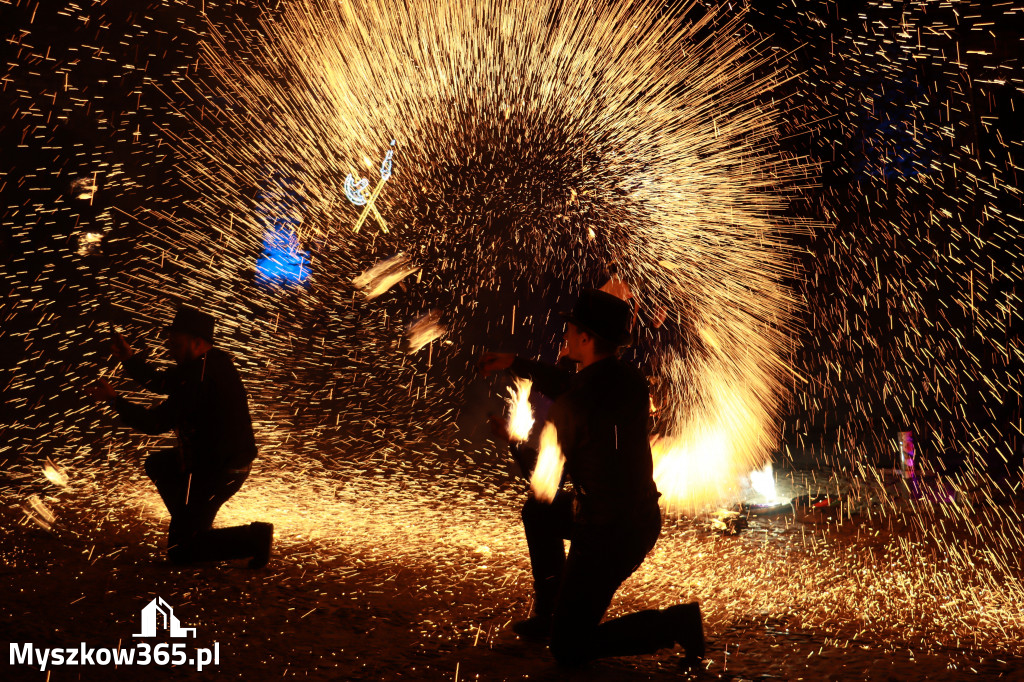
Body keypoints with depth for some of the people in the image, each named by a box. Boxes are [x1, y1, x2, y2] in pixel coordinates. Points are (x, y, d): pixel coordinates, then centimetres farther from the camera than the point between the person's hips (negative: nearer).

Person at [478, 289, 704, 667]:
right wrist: (515, 363, 22)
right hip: (642, 515, 9)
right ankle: (548, 612, 35)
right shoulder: (630, 380, -2)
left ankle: (675, 623, 1)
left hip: (607, 535, -9)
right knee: (537, 512, 27)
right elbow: (570, 386, 18)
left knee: (568, 650, 6)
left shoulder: (572, 408, -25)